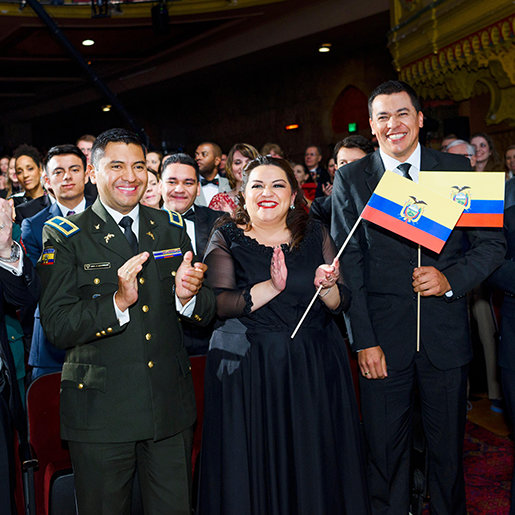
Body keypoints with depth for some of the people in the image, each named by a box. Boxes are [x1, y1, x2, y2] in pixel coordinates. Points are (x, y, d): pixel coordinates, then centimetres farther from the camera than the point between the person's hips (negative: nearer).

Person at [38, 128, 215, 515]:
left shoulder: (172, 228, 7)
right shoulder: (64, 237, -4)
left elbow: (206, 314, 7)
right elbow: (57, 327, -11)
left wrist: (187, 295, -16)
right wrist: (118, 302, -26)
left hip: (171, 408, 3)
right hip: (100, 410, -3)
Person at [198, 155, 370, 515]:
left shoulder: (315, 235, 7)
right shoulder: (226, 240, 1)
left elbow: (341, 303, 2)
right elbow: (219, 304, -14)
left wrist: (325, 285, -19)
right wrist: (272, 287, -26)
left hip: (315, 367, 2)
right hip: (249, 371, -2)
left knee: (315, 465, 10)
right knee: (257, 468, 6)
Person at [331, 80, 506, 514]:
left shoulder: (457, 170, 4)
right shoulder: (351, 179, 1)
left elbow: (492, 243, 5)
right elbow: (348, 263, -2)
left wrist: (451, 279, -14)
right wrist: (363, 340, -8)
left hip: (446, 335, 1)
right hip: (383, 337, -1)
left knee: (448, 446, 15)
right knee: (386, 449, 10)